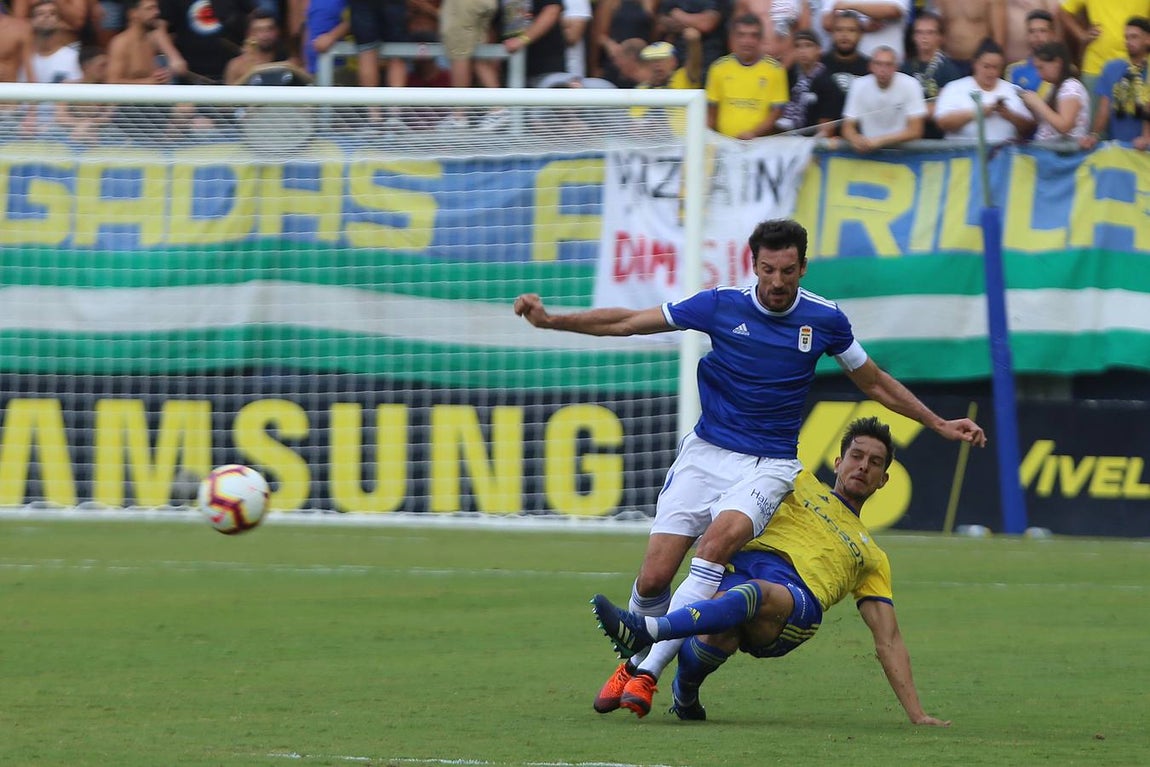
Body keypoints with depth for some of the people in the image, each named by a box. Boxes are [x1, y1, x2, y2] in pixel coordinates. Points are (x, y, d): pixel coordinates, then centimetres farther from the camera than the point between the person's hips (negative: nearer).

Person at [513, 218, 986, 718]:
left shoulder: (825, 320, -1)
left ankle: (648, 671, -31)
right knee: (654, 577, -11)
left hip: (769, 465, -1)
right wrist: (551, 321, -4)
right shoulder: (720, 306, -3)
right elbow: (626, 322, 3)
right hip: (705, 453, 1)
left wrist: (940, 424, 16)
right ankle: (632, 663, 21)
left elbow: (874, 383, 16)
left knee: (723, 534, -32)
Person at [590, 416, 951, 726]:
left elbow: (889, 641, 28)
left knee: (755, 594, -40)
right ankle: (684, 696, -6)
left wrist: (917, 713, 19)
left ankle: (644, 631, -57)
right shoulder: (802, 485, 33)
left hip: (798, 599, 0)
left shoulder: (872, 558, 34)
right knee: (719, 636, -38)